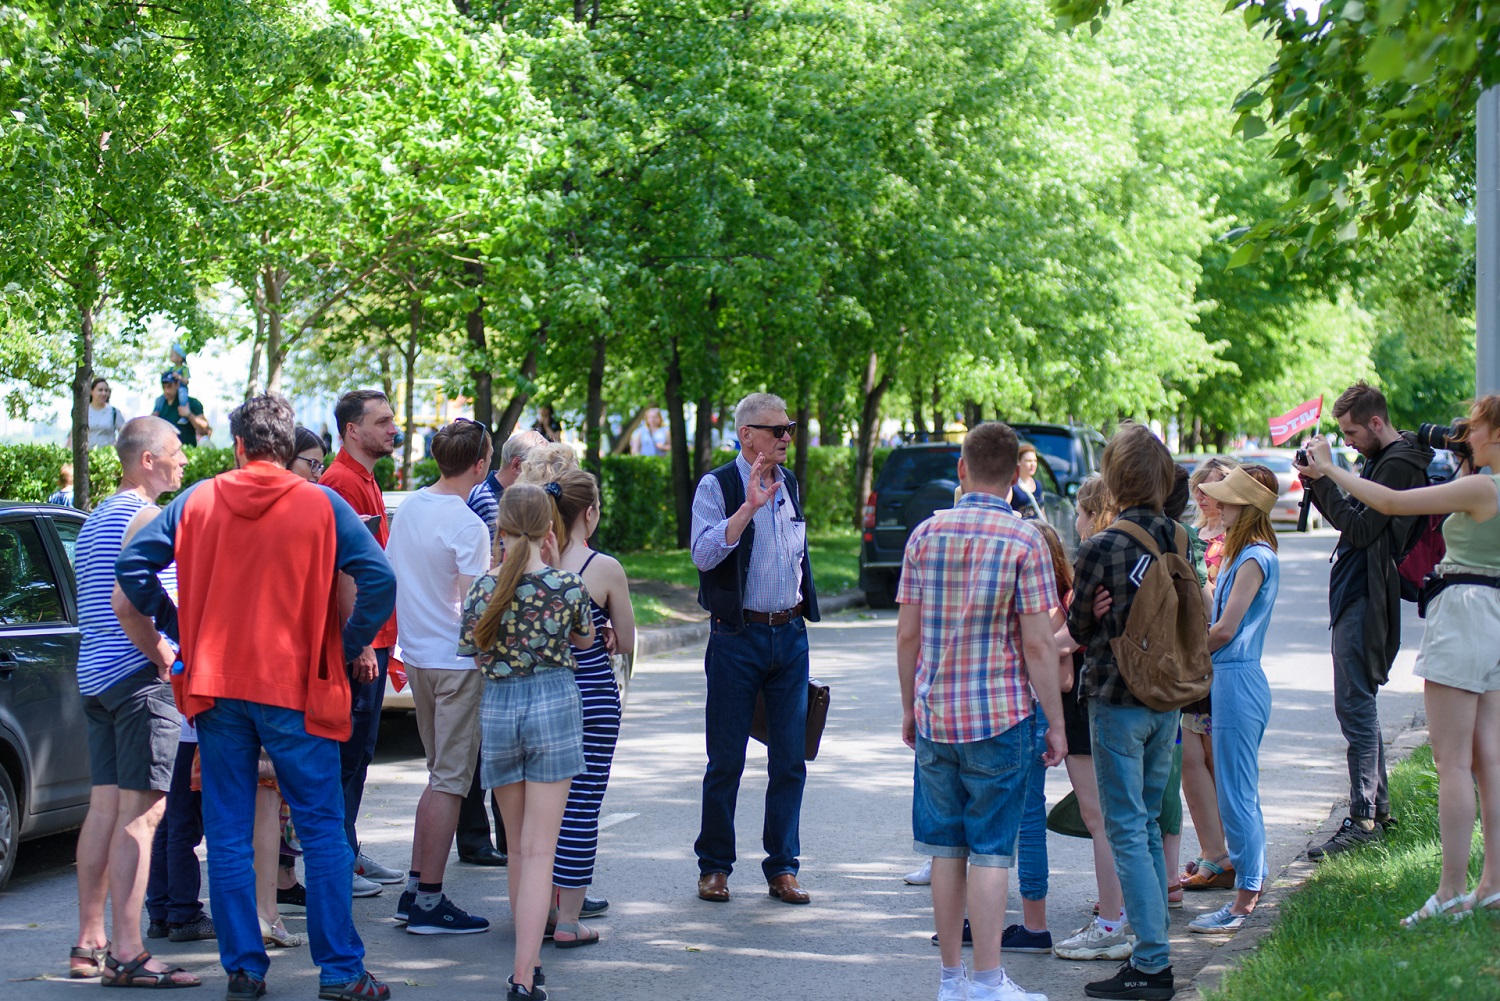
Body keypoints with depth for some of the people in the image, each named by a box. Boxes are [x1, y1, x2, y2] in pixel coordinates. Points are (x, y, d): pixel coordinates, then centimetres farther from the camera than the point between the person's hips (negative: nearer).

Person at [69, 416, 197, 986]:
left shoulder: (97, 520, 20)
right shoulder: (146, 517, -11)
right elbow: (127, 603, -22)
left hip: (95, 676, 10)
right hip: (140, 679, -10)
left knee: (104, 807, 11)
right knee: (141, 811, -11)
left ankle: (89, 944, 13)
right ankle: (125, 955, -14)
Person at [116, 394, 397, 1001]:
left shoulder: (197, 501, 4)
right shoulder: (321, 506, -4)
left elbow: (132, 568, 5)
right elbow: (379, 580, -12)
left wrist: (178, 631, 12)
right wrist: (351, 648, 0)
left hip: (215, 684, 2)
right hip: (295, 686, -2)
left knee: (228, 832, 9)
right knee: (321, 829, 3)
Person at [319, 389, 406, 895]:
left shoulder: (365, 481, 18)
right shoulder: (342, 481, -13)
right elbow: (343, 569, -19)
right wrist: (359, 642, -22)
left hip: (372, 639, 10)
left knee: (358, 752, 14)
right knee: (347, 753, -6)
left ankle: (350, 853, 20)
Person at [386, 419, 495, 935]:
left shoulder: (410, 507, 6)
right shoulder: (467, 524, -18)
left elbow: (386, 576, 15)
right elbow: (475, 602, -19)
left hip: (416, 655, 8)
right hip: (457, 662, -8)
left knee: (440, 774, 18)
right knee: (450, 780, -2)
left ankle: (414, 889, 20)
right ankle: (429, 902, 0)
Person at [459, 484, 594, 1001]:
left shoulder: (483, 588, -2)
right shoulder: (567, 584, -6)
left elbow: (469, 648, 10)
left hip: (497, 708, 3)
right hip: (553, 704, -3)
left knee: (517, 846, 17)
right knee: (538, 849, -4)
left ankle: (526, 956, 26)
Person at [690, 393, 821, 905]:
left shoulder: (789, 483, 12)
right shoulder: (717, 486, -7)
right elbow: (704, 554, -22)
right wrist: (750, 505, -28)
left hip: (790, 635, 5)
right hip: (737, 637, -5)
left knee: (790, 760, 5)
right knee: (726, 760, 2)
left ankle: (782, 867, 13)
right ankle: (714, 867, 13)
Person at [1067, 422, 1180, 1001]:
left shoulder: (1100, 548, -16)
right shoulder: (1178, 540, 2)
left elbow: (1079, 628, -4)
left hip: (1116, 700, -6)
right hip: (1167, 699, 7)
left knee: (1126, 829, -2)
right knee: (1148, 823, 17)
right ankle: (1153, 948, 21)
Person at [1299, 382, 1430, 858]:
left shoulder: (1398, 465, -14)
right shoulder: (1382, 461, 18)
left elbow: (1362, 530, -20)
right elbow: (1352, 518, 17)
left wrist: (1323, 482, -16)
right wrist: (1319, 486, 3)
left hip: (1365, 601, -11)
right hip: (1355, 597, 11)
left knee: (1355, 705, -11)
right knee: (1360, 705, 15)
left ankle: (1363, 818, -9)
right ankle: (1378, 806, 23)